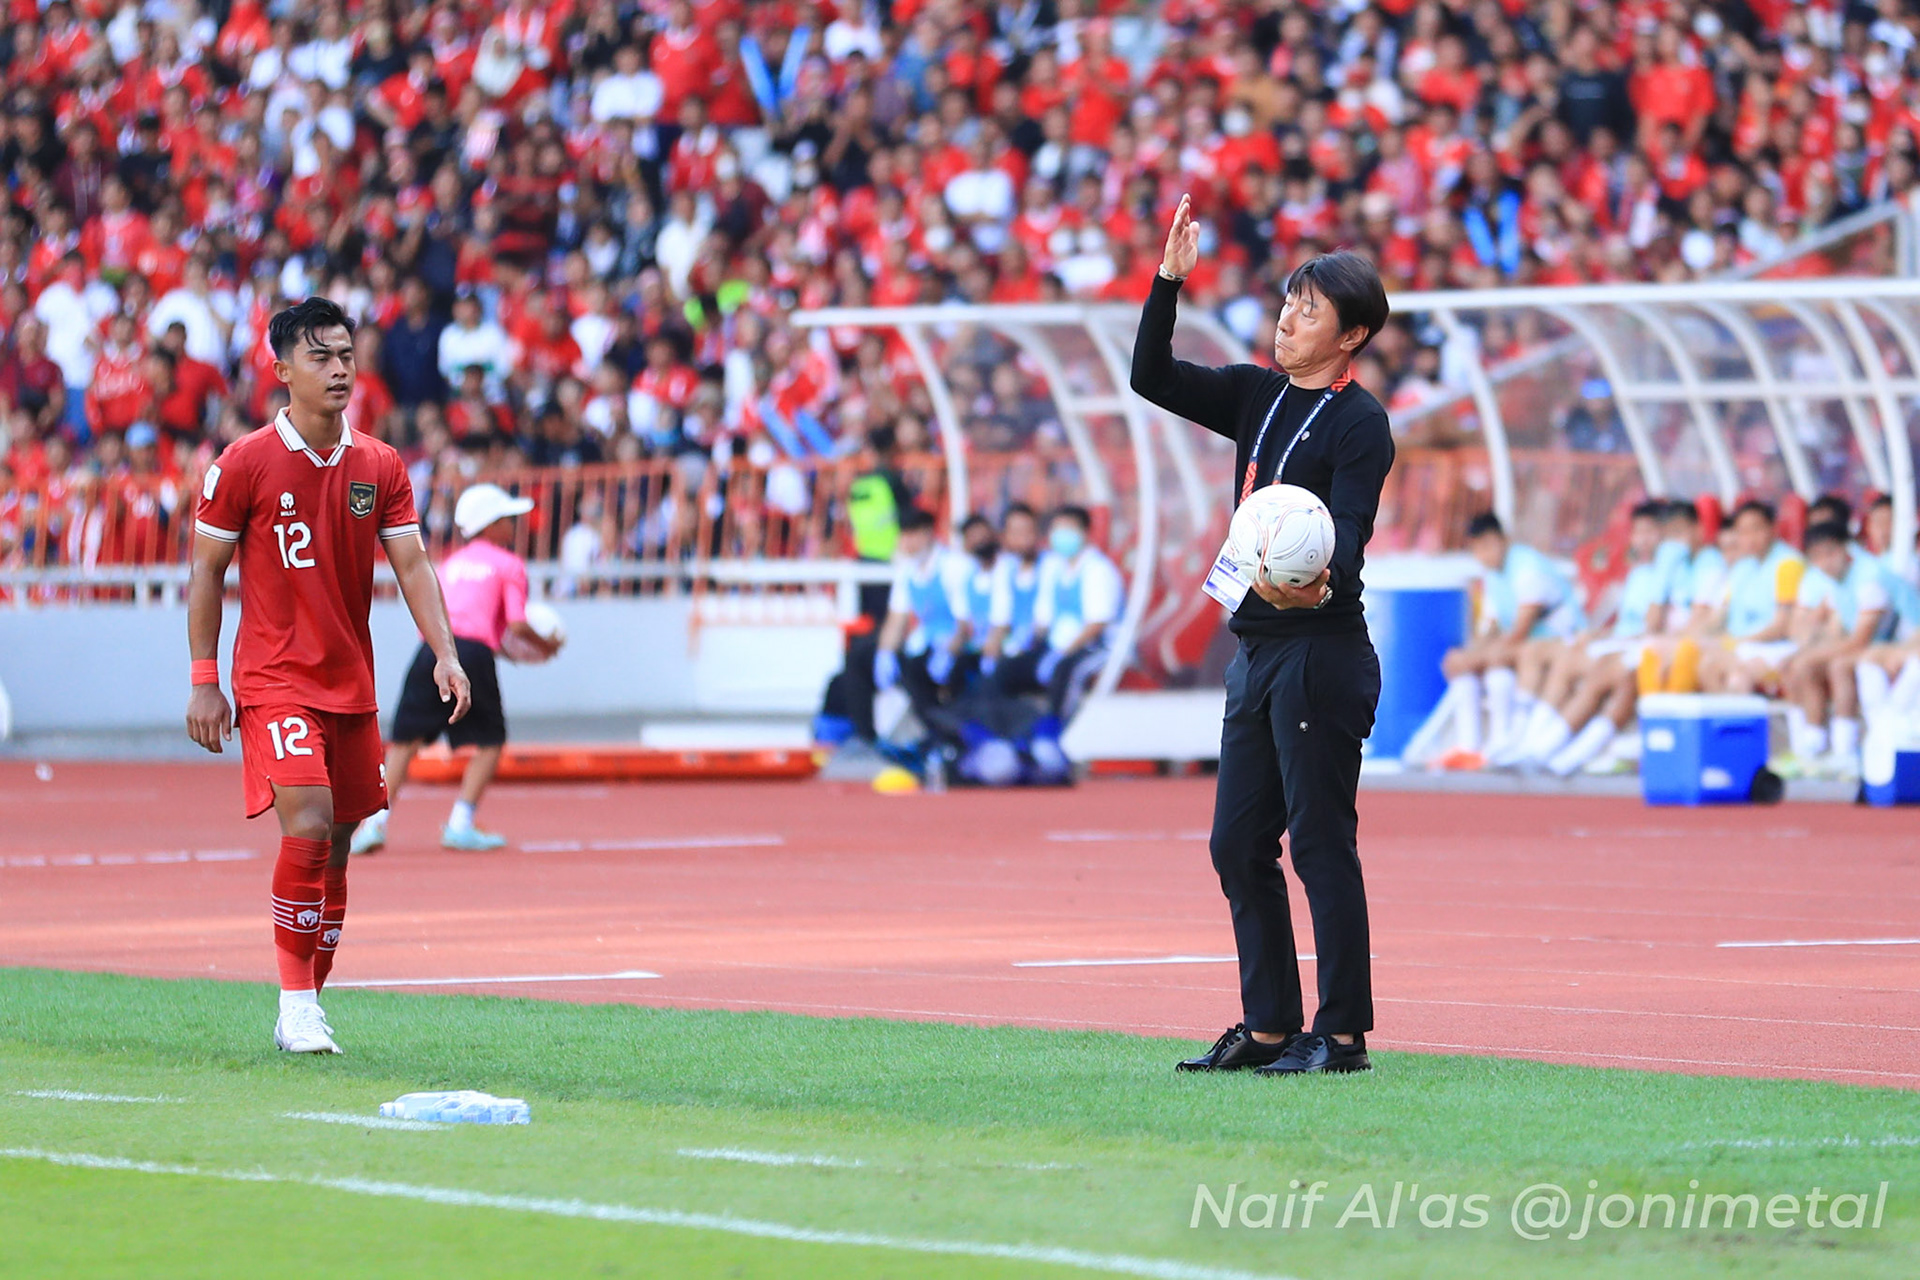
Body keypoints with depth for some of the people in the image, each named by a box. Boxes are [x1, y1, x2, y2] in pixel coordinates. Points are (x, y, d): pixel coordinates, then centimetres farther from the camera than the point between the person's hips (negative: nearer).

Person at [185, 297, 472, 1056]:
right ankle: (295, 1005, -13)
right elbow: (206, 573, 0)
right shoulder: (244, 465, -6)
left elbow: (411, 565, 4)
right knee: (307, 827, -20)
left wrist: (445, 653, -11)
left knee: (337, 844, 7)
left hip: (351, 683, 5)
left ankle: (309, 1006, 18)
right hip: (274, 682, -5)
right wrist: (203, 681, -4)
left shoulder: (380, 467, 6)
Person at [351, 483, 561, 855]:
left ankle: (376, 823, -4)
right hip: (474, 651, -4)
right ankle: (460, 824, 1)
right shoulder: (509, 565, 9)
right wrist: (545, 647, 18)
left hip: (432, 648, 4)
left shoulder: (450, 564, 25)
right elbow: (517, 626, -2)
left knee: (406, 741, 8)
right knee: (491, 741, 11)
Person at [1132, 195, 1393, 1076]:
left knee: (1321, 842, -7)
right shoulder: (1257, 396, 14)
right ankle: (1269, 1026, 16)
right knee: (1238, 844, 9)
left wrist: (1317, 584, -40)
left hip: (1323, 648, -8)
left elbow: (1347, 533, -18)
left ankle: (1342, 1033, -3)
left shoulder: (1359, 422, -8)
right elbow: (1152, 378, 13)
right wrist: (1169, 280, 3)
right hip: (1257, 648, 8)